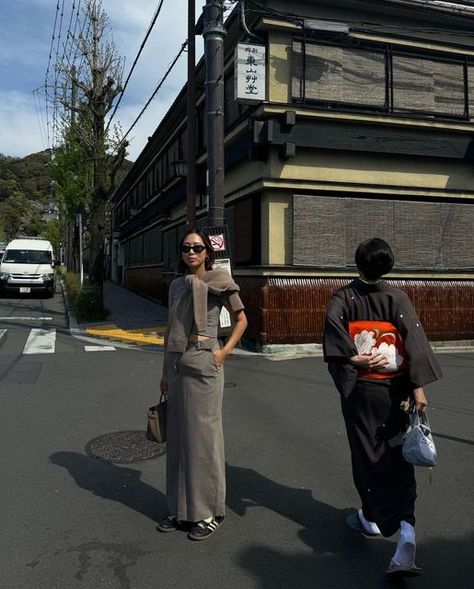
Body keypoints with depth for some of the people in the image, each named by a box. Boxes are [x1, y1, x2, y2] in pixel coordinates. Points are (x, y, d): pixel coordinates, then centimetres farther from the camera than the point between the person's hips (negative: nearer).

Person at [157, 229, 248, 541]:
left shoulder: (218, 281, -4)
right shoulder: (177, 285, 12)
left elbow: (241, 319, 1)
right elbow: (170, 330, 16)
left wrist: (225, 351, -9)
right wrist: (165, 371, 16)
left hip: (203, 365, -6)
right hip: (177, 364, 6)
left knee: (203, 436, 2)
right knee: (179, 436, 12)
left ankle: (209, 512, 17)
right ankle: (181, 509, 26)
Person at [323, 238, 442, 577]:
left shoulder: (344, 298, -4)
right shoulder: (397, 297, -3)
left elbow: (333, 326, -23)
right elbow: (415, 342, -11)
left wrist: (353, 359, -19)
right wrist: (419, 387, -12)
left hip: (360, 390, 0)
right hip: (395, 390, 1)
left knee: (366, 454, 15)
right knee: (397, 458, 5)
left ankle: (372, 517, 29)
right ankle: (406, 529, -8)